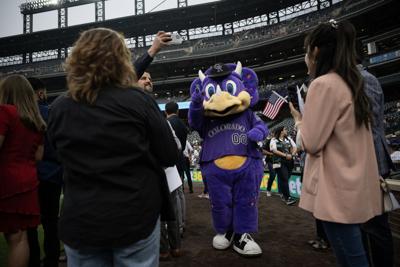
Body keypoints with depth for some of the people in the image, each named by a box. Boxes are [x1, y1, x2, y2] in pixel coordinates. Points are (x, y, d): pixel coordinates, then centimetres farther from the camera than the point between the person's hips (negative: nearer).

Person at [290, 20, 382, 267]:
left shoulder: (324, 84, -15)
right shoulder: (351, 84, 12)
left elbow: (311, 143, -15)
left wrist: (298, 119, 2)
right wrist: (307, 118, 16)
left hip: (338, 190, -9)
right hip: (355, 186, 9)